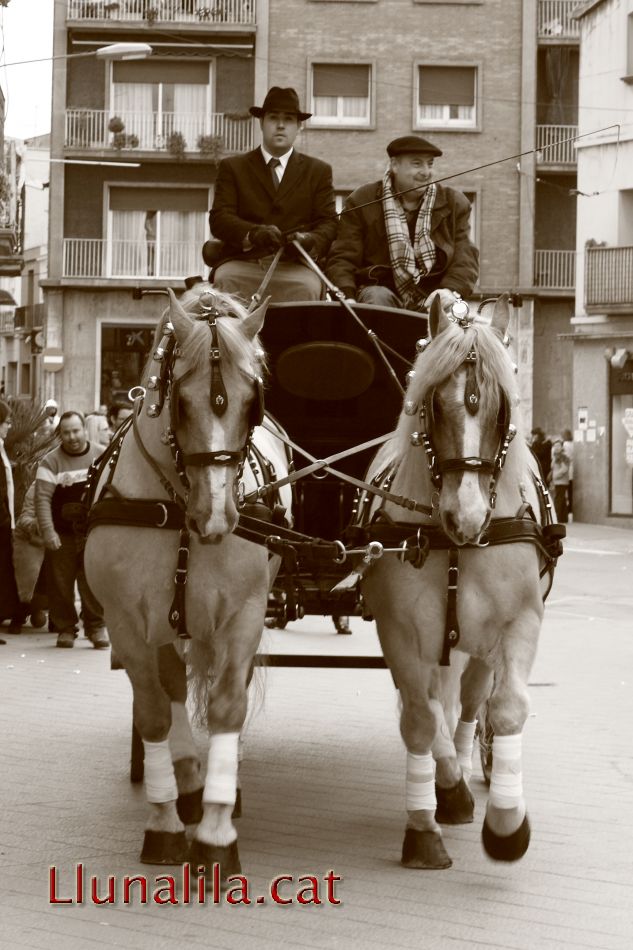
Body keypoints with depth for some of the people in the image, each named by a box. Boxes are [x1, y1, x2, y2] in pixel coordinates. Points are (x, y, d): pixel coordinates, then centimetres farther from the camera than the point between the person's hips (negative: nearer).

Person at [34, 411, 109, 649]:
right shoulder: (51, 462, -2)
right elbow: (42, 498, -8)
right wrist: (47, 531, -17)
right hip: (62, 535, 0)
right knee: (61, 584, 2)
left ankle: (97, 627, 7)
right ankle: (65, 628, 15)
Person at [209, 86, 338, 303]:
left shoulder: (318, 171, 20)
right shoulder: (232, 168, 17)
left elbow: (328, 222, 10)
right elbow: (219, 218, 4)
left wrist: (310, 241, -15)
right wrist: (253, 233, -18)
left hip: (294, 266, 0)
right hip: (242, 263, 0)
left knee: (307, 288, -33)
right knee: (224, 282, -33)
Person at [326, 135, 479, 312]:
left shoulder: (454, 203, 12)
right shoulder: (362, 202, 7)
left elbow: (465, 257, 3)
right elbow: (342, 258, 2)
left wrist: (451, 290, -20)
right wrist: (347, 297, -20)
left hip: (432, 298, 0)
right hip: (381, 288, 0)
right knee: (376, 298, -35)